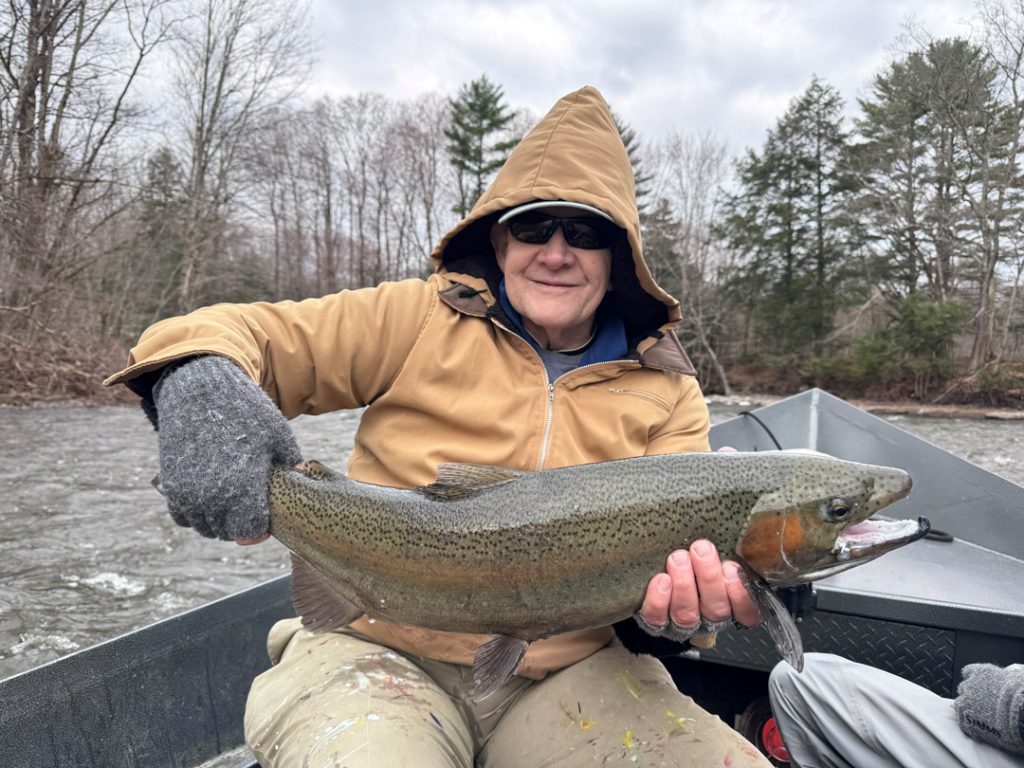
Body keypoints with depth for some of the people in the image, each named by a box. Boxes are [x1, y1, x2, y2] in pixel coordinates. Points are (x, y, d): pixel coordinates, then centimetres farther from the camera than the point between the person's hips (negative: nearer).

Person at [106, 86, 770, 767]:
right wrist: (199, 383, -25)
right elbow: (247, 335, -1)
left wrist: (682, 609, -25)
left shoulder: (667, 394, 6)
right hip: (381, 652, -2)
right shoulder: (421, 320, 0)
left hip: (565, 675, 3)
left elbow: (668, 542, -1)